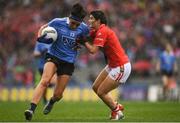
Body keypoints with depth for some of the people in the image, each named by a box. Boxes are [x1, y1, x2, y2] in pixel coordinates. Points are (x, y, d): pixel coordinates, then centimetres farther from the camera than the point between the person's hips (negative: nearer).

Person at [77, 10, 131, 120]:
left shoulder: (102, 31, -21)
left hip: (121, 67, -10)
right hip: (112, 66, 10)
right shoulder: (97, 31, 8)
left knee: (101, 92, -4)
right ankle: (116, 107, 25)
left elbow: (93, 50, -26)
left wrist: (84, 42, -9)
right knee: (96, 87, 12)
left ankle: (117, 112, 15)